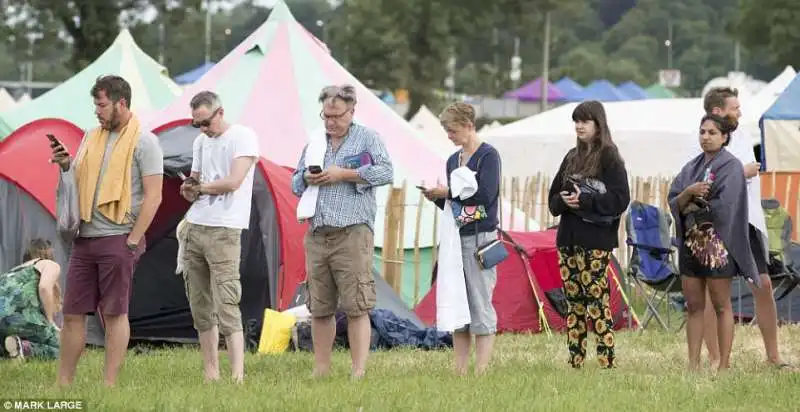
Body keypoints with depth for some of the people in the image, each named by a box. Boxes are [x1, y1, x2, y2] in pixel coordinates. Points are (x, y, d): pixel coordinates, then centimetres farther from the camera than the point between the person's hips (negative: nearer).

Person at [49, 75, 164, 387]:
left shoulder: (143, 141, -6)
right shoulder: (92, 137, 15)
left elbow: (153, 196, -11)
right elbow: (79, 181, 24)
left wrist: (132, 242, -14)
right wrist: (65, 165, 1)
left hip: (117, 240, -7)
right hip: (84, 239, 7)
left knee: (114, 314, -2)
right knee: (72, 313, 5)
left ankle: (109, 385, 2)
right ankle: (63, 384, 10)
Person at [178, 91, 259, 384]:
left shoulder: (242, 137, -7)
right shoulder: (200, 142, 17)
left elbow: (233, 182, -17)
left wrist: (200, 187, -2)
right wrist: (190, 190, -2)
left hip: (223, 230, -8)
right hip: (195, 228, 8)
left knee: (226, 305, -16)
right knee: (201, 307, 7)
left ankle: (237, 375, -20)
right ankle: (210, 373, 12)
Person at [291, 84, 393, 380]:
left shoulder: (367, 138, 5)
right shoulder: (315, 142, 20)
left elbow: (385, 172, -7)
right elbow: (295, 182, 26)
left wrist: (344, 174, -10)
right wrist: (307, 179, 2)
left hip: (352, 233, -5)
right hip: (317, 236, 5)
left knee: (356, 307, -9)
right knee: (319, 308, 8)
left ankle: (358, 372, -9)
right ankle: (321, 369, 14)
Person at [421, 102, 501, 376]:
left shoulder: (488, 156, -5)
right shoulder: (453, 161, 17)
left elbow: (486, 195, -16)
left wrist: (448, 192, -11)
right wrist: (436, 198, 1)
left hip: (480, 238, -8)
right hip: (455, 237, 8)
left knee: (480, 305, -7)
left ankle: (481, 371, -7)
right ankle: (459, 370, 8)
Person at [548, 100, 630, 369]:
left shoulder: (610, 158, -4)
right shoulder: (572, 157, 16)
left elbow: (620, 198, -12)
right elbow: (553, 198, 17)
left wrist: (585, 200, -19)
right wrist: (563, 200, -6)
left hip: (596, 239, -7)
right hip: (568, 238, 7)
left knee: (596, 300, -10)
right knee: (573, 301, 7)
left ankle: (607, 361, -9)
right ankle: (575, 361, 9)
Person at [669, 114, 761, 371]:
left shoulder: (731, 167, -5)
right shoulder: (692, 167, 14)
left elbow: (725, 205, -17)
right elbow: (673, 202, 5)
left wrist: (692, 205, -5)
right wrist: (689, 193, -16)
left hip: (717, 243, -6)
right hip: (690, 242, 6)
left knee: (721, 306, -1)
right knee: (693, 306, 5)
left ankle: (724, 366, 1)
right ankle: (693, 364, 8)